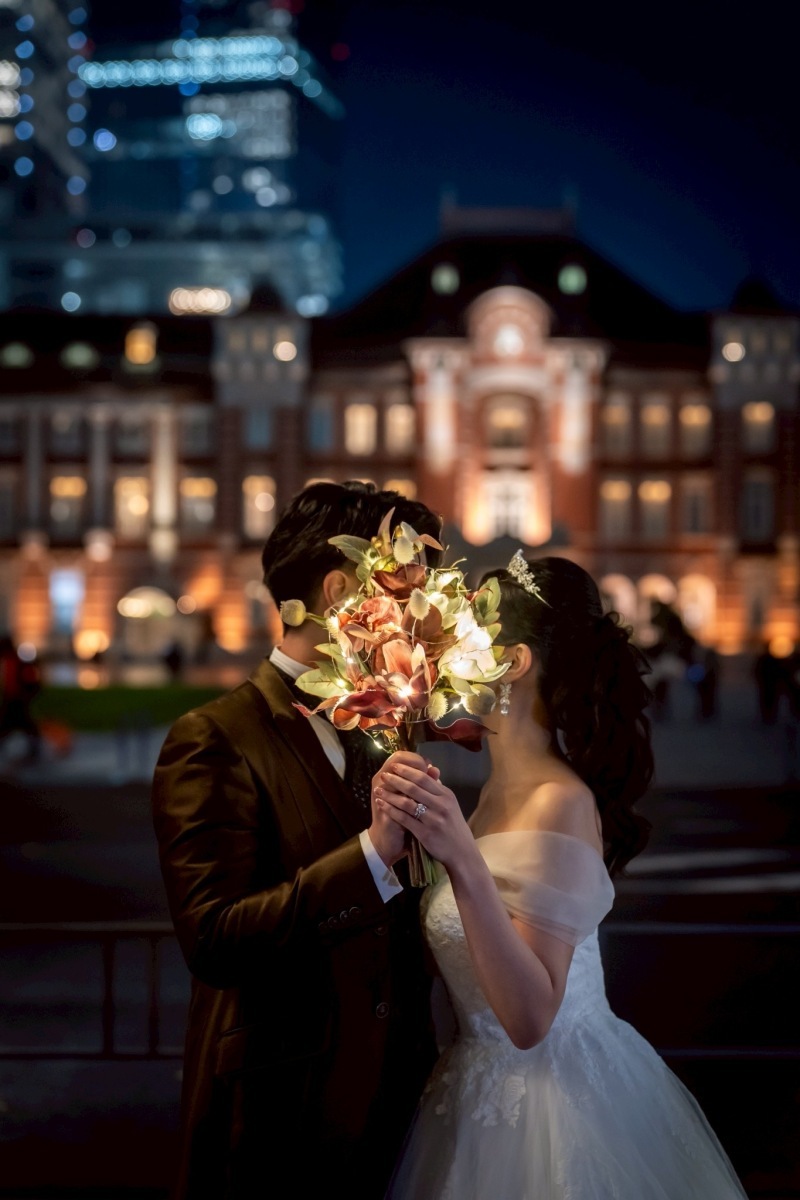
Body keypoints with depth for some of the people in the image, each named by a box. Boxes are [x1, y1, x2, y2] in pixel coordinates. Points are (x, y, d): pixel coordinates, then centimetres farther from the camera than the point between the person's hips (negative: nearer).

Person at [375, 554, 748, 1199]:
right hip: (495, 1088, 9)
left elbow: (530, 1018, -28)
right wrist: (408, 826, 6)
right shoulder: (503, 788, 4)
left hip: (550, 1107, -9)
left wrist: (461, 859, -37)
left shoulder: (561, 803, -23)